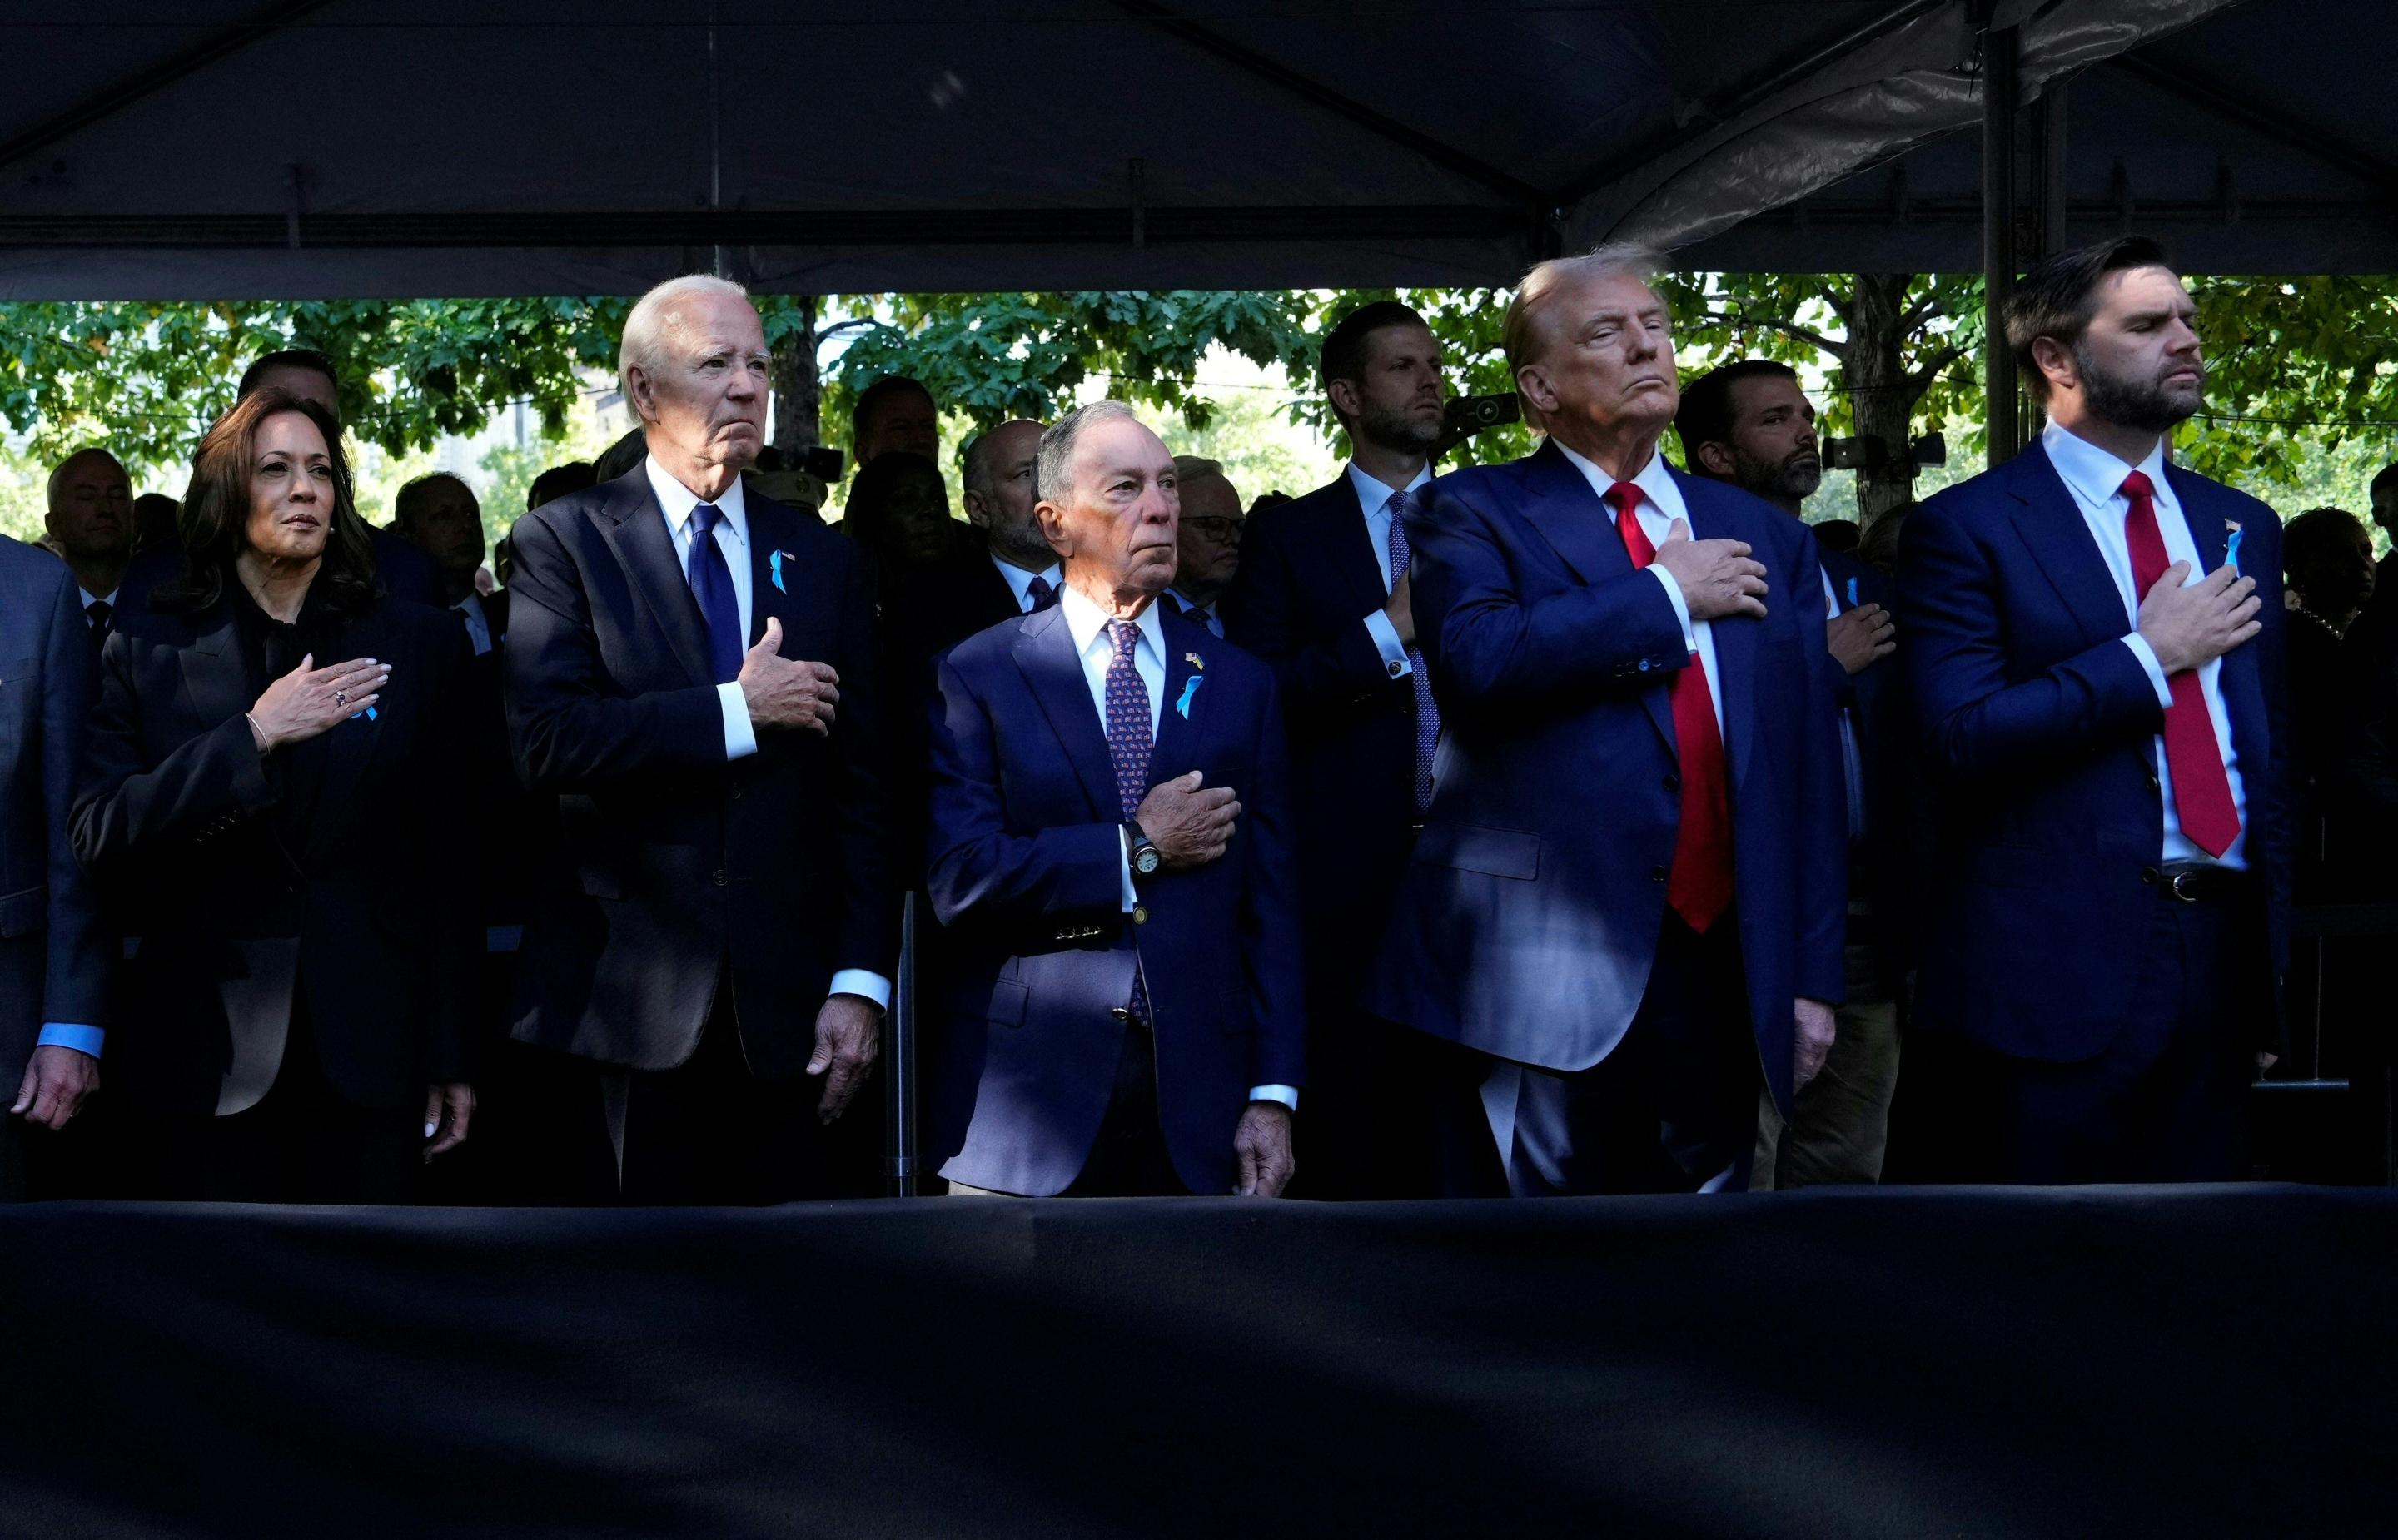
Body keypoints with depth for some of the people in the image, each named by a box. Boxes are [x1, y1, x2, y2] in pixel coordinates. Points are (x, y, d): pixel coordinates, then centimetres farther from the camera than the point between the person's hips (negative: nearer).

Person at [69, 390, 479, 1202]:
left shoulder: (416, 645, 5)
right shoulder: (150, 649, 5)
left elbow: (446, 858, 5)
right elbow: (98, 836, -6)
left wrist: (451, 1052, 2)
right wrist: (251, 737, -17)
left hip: (365, 1045, 0)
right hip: (203, 1051, 0)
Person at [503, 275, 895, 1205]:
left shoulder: (823, 562, 12)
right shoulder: (565, 543, 0)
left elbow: (861, 789, 8)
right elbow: (546, 741, -15)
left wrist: (860, 983, -1)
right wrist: (736, 711, -14)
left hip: (783, 1013, 3)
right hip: (626, 1011, -3)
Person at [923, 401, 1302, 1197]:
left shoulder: (1241, 684, 10)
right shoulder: (979, 675, 1)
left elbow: (1268, 903, 6)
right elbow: (958, 877, -11)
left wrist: (1273, 1094, -1)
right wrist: (1137, 851, -10)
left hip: (1196, 1099, 2)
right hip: (1027, 1101, -2)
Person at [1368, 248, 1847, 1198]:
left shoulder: (1766, 539, 16)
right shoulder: (1475, 514, 4)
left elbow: (1809, 769, 14)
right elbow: (1477, 655, -18)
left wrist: (1814, 976, 8)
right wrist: (1666, 593, -8)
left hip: (1719, 967, 4)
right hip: (1542, 969, -4)